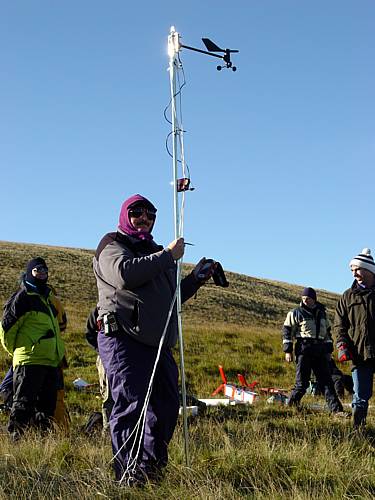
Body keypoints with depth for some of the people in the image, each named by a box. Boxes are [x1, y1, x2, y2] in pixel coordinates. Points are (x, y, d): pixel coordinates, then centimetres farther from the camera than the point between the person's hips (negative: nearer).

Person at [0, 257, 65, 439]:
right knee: (23, 404, -6)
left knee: (47, 404, 11)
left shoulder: (48, 296, 20)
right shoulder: (23, 296, -6)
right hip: (29, 361, -8)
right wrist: (16, 350, 4)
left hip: (51, 362, 8)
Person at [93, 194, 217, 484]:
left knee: (167, 406, 11)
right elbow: (125, 273, -21)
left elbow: (171, 298, 31)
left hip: (159, 344, 9)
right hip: (124, 341, -8)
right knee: (130, 405, -11)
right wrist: (168, 255, -16)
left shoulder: (155, 253, 27)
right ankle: (128, 475, -7)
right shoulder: (112, 245, 2)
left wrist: (196, 278, 18)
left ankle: (152, 470, 23)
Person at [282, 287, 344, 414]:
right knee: (302, 383, -5)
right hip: (304, 350, -4)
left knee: (327, 381, 2)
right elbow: (287, 331, 0)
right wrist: (288, 351, -6)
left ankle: (336, 409, 1)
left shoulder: (322, 313, 16)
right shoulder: (296, 313, 1)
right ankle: (290, 406, 9)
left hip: (320, 351, 4)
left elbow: (327, 332, 24)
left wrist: (329, 350, 19)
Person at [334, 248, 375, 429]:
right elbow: (339, 325, 11)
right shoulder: (348, 296, 12)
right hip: (359, 355, 1)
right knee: (360, 398, 3)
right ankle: (358, 429, 10)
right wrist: (342, 345, -3)